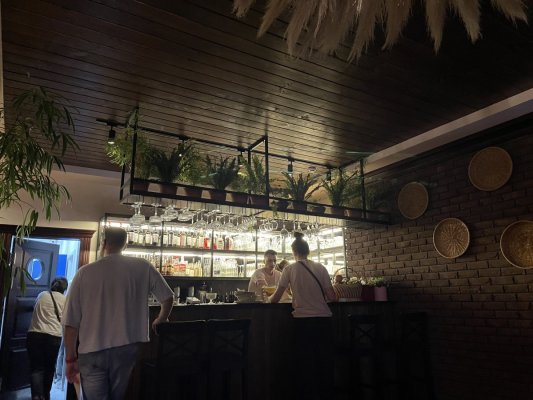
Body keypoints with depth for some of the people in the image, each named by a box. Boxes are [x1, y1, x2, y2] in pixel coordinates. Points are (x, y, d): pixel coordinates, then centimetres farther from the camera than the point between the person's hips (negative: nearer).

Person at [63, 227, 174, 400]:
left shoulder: (84, 272, -2)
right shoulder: (143, 267, -2)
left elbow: (71, 322, -1)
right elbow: (168, 297, 3)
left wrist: (71, 359, 9)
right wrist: (160, 321, 22)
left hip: (92, 352, 0)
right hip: (129, 349, 0)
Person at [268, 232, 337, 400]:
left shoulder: (290, 269, -3)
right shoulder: (320, 268, 2)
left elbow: (276, 298, -1)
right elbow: (332, 297, -1)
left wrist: (268, 298, 21)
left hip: (302, 320, -2)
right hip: (323, 319, 2)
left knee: (305, 362, 11)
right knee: (325, 361, 14)